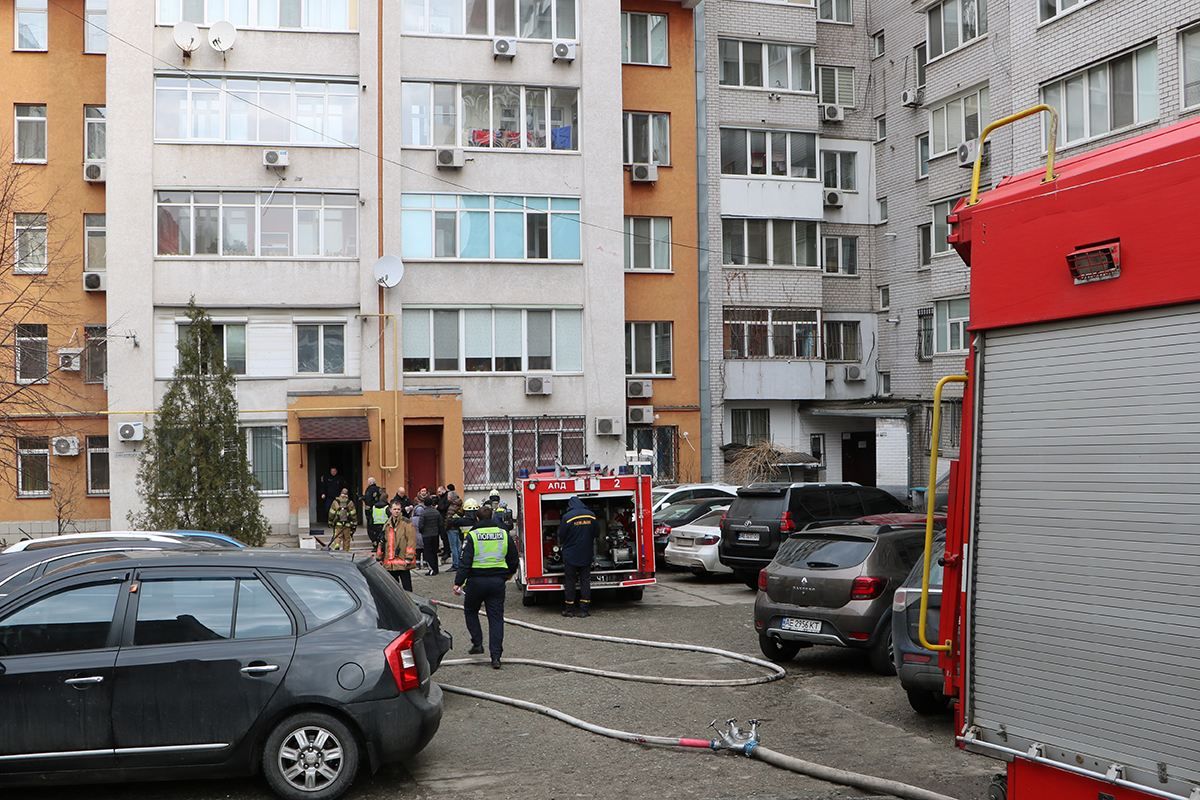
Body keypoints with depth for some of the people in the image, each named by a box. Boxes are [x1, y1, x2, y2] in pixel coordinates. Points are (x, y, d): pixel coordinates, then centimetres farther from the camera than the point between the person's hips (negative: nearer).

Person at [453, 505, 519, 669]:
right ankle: (495, 656, -2)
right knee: (496, 617, 4)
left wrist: (458, 583, -9)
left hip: (477, 580, -2)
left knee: (470, 611, 21)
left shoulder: (473, 535, -7)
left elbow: (465, 561, -12)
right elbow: (513, 558, 14)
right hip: (497, 581, 3)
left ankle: (477, 643, 15)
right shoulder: (504, 534, 4)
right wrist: (510, 573, 33)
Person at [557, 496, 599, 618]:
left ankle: (569, 609, 7)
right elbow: (596, 532, 9)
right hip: (587, 555, 3)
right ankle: (585, 609, 4)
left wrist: (562, 544, 16)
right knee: (585, 580, 7)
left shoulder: (567, 516, -13)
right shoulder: (591, 515, -1)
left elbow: (561, 535, -7)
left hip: (570, 554, -3)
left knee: (570, 581, 5)